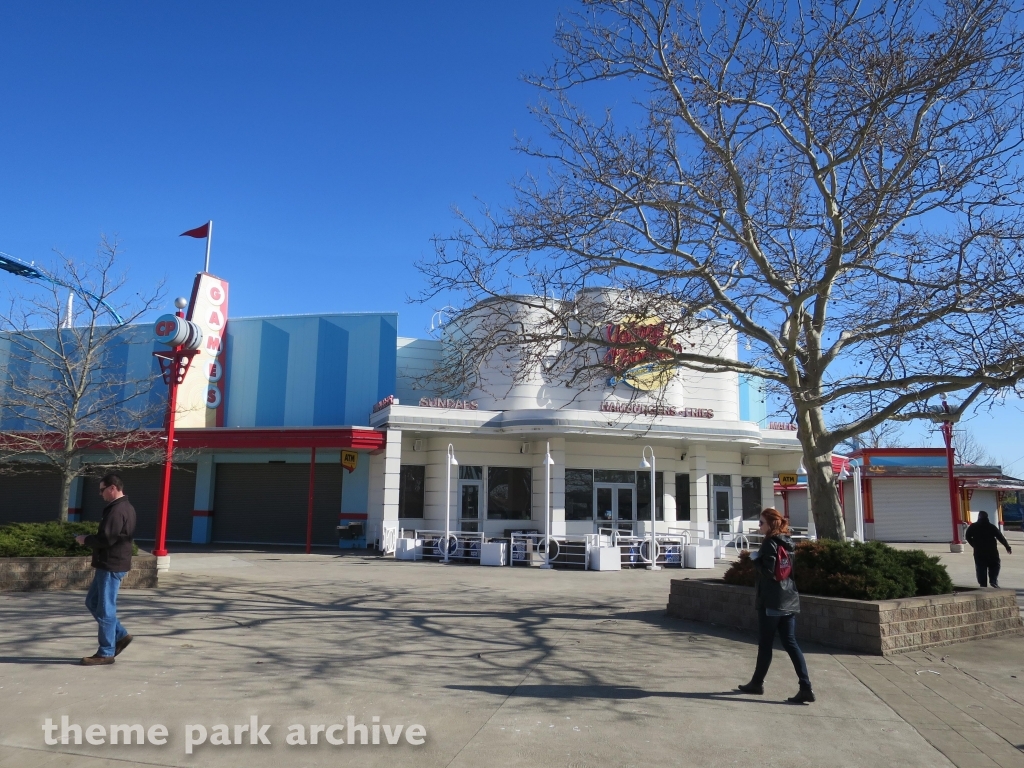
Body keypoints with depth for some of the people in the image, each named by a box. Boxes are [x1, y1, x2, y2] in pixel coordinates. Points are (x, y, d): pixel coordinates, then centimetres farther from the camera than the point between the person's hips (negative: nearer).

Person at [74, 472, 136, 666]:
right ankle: (120, 636, 22)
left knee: (105, 609, -3)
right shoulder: (125, 507, 15)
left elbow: (106, 539, -25)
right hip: (108, 565, 11)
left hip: (111, 566, -11)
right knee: (92, 602, 19)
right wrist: (91, 539, 11)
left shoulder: (117, 510, -20)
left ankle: (106, 653, 6)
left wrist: (86, 540, -9)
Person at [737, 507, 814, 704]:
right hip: (789, 600, 8)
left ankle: (757, 683, 20)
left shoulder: (770, 543, -13)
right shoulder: (787, 542, 12)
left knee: (765, 644, 6)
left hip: (771, 601, -8)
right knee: (790, 643, 6)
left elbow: (768, 570, -20)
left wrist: (755, 558, -5)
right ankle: (806, 688, -1)